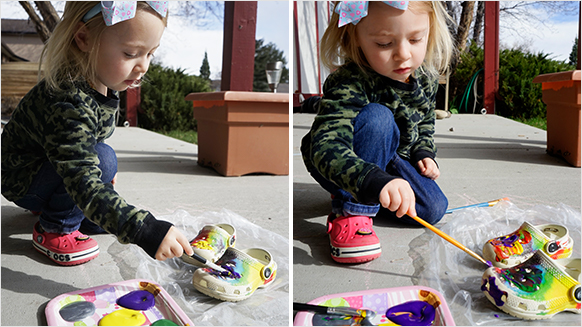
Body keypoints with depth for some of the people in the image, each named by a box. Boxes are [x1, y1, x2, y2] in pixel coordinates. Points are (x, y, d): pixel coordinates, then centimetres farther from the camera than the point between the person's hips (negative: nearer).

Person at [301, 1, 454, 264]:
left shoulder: (425, 77, -9)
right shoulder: (348, 84, -33)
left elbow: (425, 120, 14)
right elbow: (326, 148, -48)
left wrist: (424, 153, -2)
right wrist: (375, 180, -63)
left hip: (391, 159, 6)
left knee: (433, 209, -12)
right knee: (377, 116, -34)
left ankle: (363, 197, 8)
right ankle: (351, 212, -24)